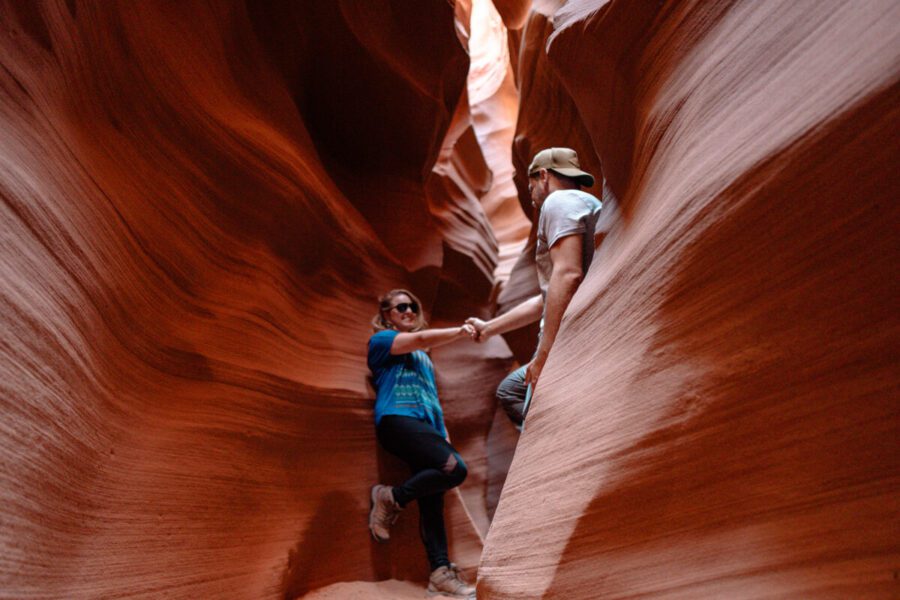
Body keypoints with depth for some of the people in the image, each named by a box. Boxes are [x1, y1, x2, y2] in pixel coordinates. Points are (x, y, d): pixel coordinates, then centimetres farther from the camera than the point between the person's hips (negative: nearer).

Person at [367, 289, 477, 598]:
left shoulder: (422, 356, 31)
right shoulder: (381, 339, 10)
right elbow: (420, 339, -6)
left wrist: (443, 432, 20)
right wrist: (461, 331, -2)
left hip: (426, 425, 7)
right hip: (398, 419, -7)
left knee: (432, 499, -2)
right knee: (455, 468, -26)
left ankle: (441, 571, -3)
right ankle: (391, 498, -9)